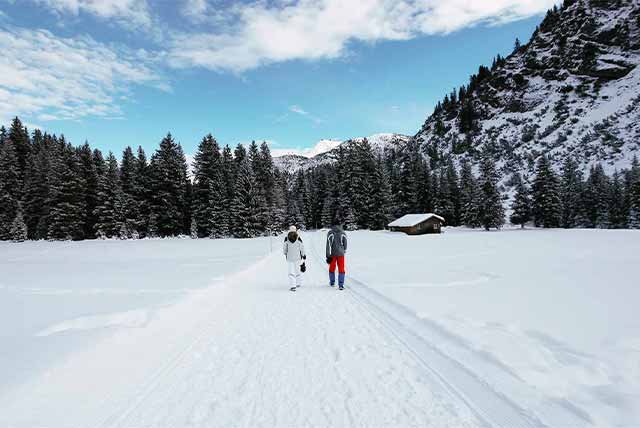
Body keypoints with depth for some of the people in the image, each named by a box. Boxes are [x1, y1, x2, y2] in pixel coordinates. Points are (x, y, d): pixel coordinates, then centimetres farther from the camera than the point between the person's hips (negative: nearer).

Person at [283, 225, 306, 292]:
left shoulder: (286, 239, -5)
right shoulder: (298, 239, -8)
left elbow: (284, 249, 1)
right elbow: (302, 248, -4)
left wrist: (286, 254, 21)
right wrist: (304, 255, 11)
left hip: (289, 258, 0)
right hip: (297, 258, 0)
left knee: (291, 272, 1)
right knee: (298, 271, 17)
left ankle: (292, 286, -10)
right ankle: (298, 283, 28)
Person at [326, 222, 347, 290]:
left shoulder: (330, 233, -6)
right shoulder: (343, 233, -2)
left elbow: (328, 245, -10)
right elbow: (345, 244, 7)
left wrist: (328, 256, -8)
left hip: (332, 254, 0)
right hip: (340, 254, 0)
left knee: (332, 268, 16)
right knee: (341, 269, 3)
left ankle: (332, 282, 30)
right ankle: (341, 285, -3)